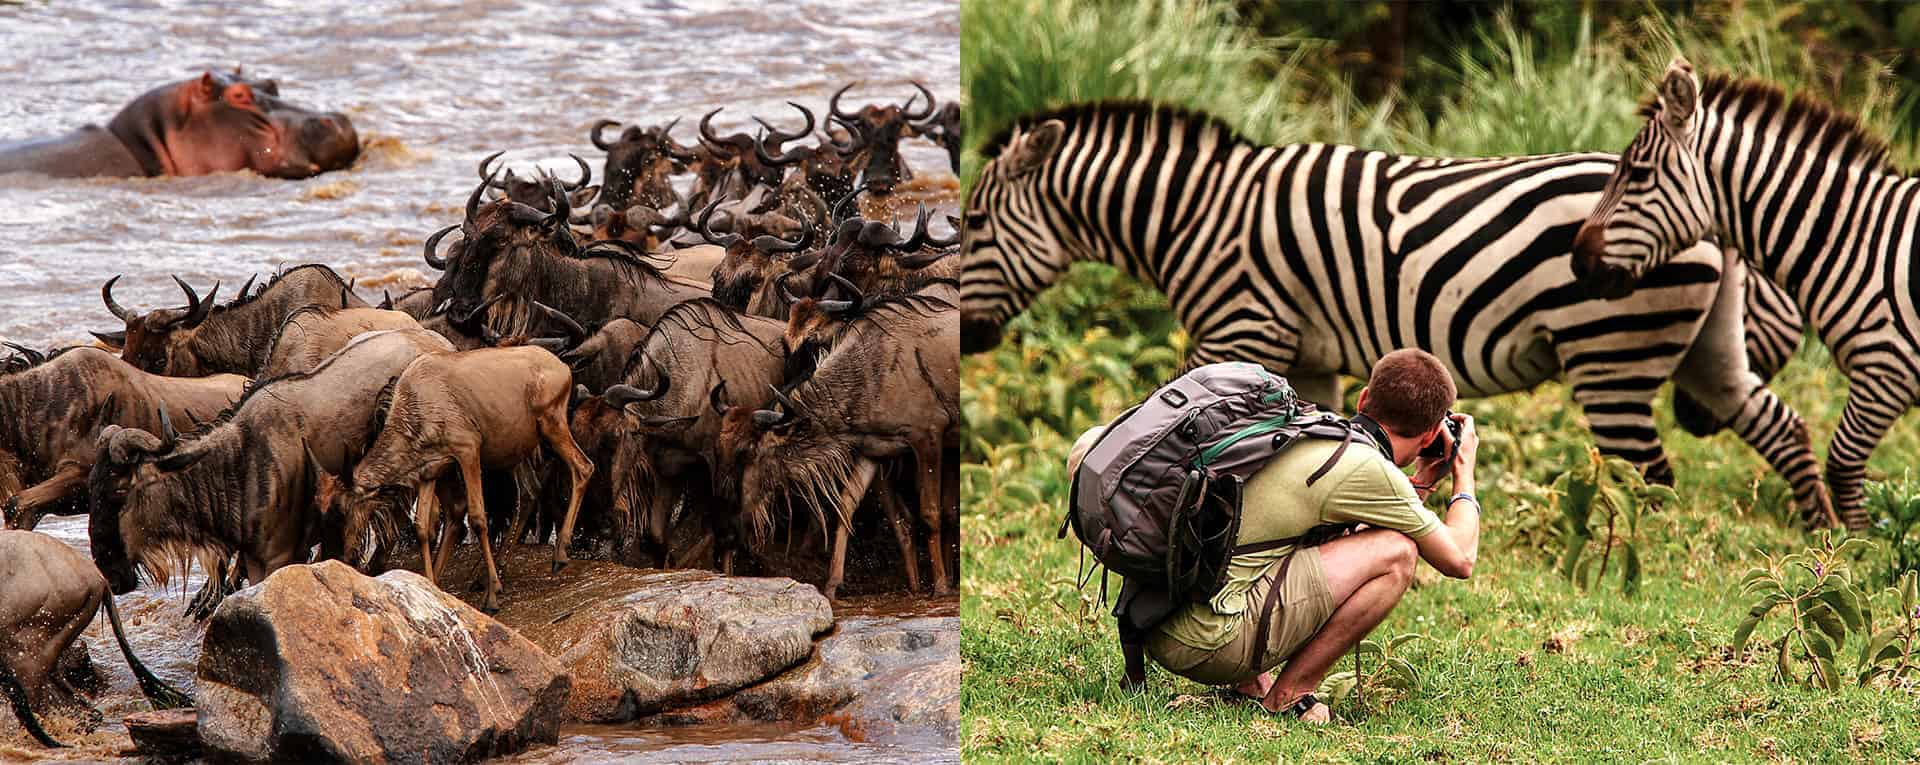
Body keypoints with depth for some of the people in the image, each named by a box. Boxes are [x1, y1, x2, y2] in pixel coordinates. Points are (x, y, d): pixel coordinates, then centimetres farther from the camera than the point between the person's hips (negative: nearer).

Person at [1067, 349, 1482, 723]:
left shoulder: (1307, 431, 18)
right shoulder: (1370, 469, -7)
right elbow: (1459, 558, 2)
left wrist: (1420, 486, 33)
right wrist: (1464, 473, 20)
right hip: (1208, 642, -9)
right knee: (1396, 553, -6)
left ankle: (1249, 681, 16)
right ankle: (1287, 697, -2)